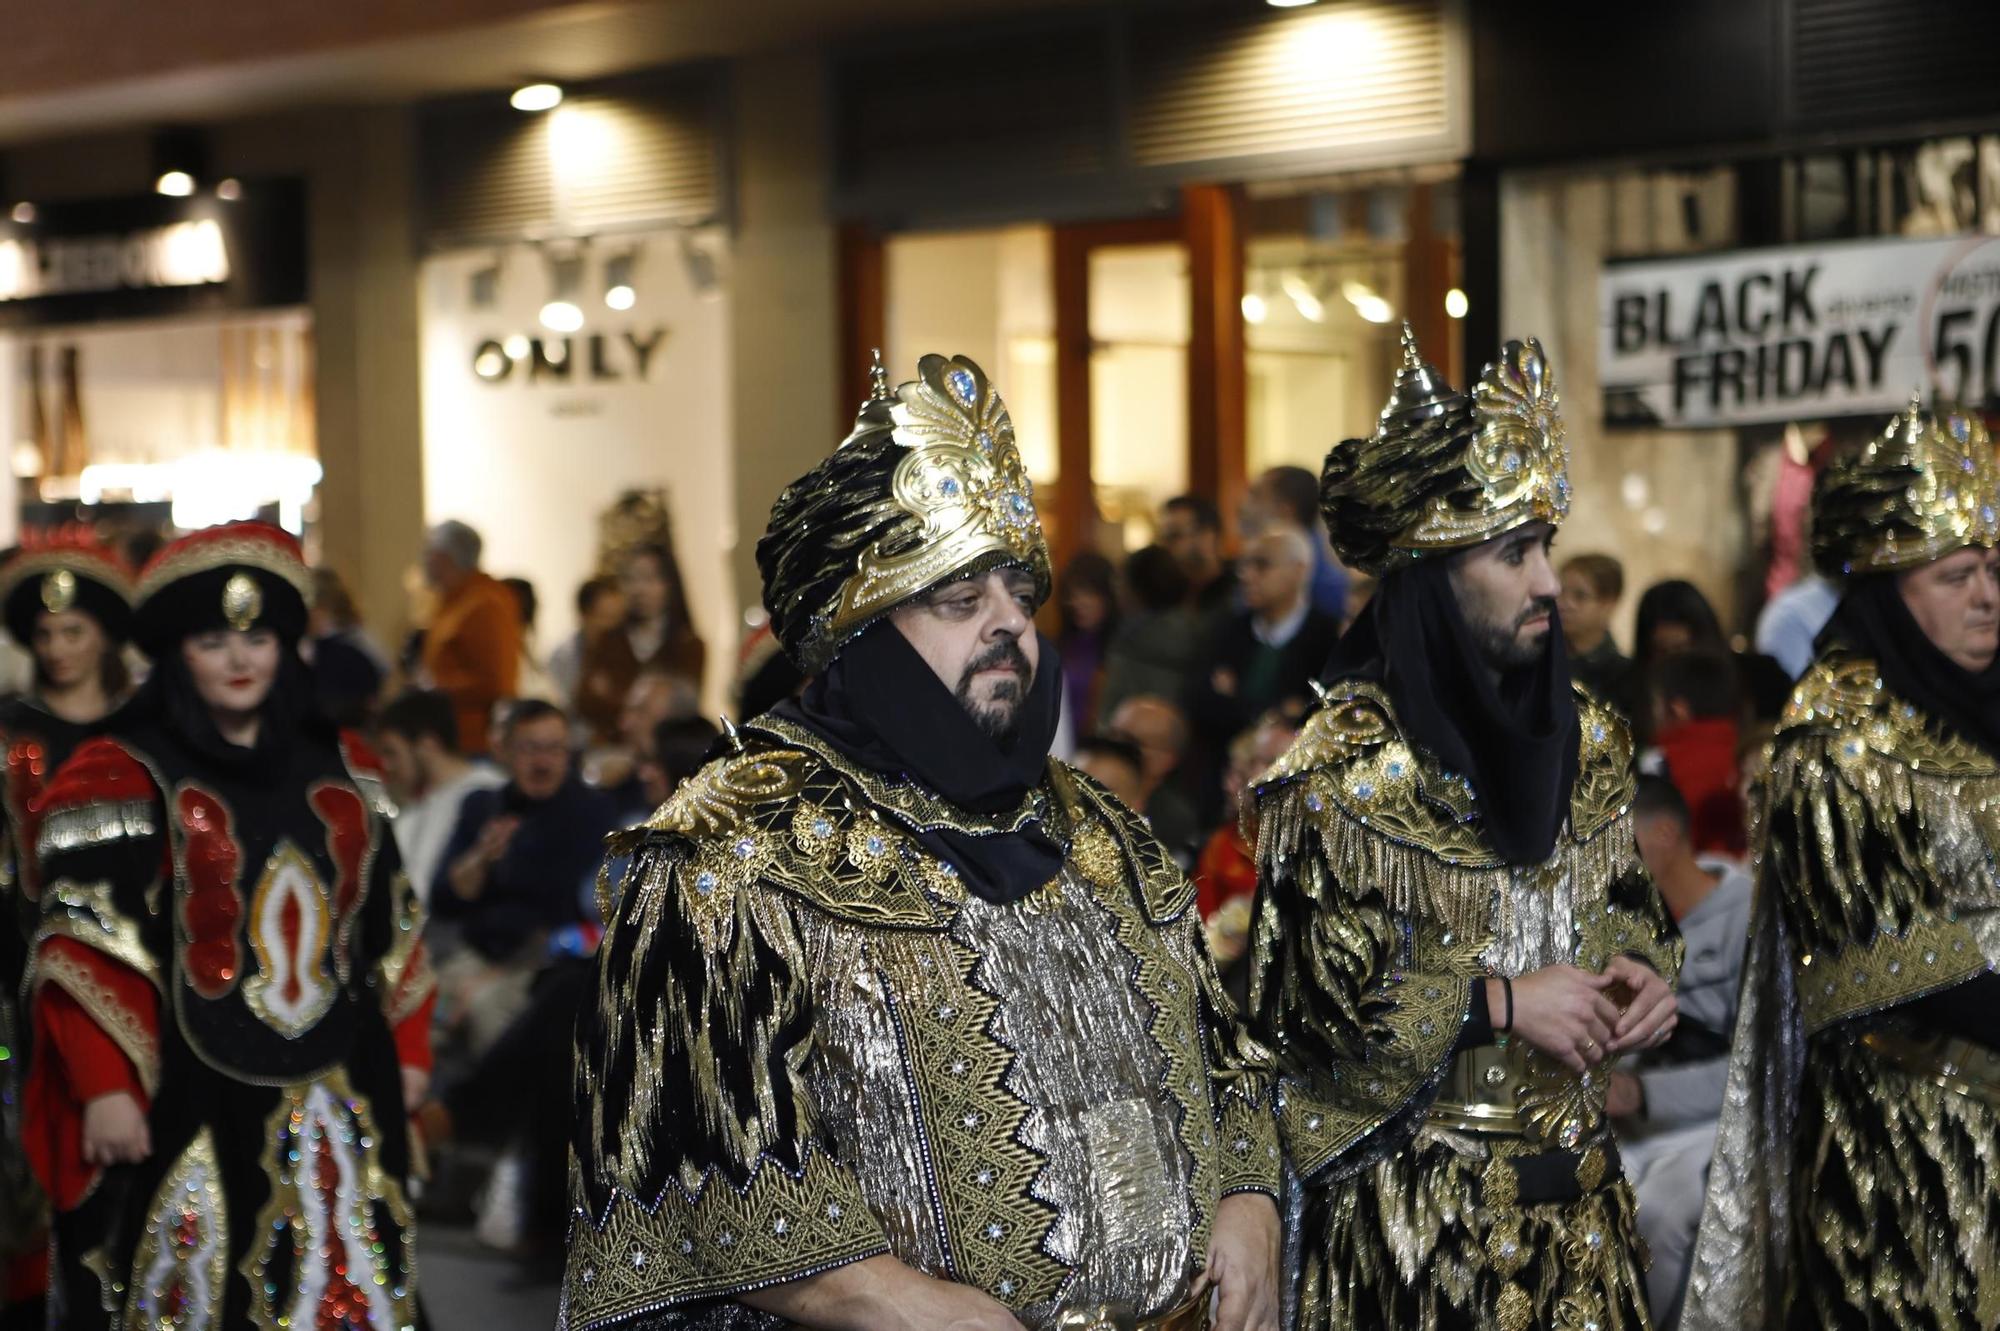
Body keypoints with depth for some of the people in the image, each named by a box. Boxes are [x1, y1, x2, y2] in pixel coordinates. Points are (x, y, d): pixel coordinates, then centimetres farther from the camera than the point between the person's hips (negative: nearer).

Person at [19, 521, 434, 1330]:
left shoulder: (341, 767, 11)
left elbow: (390, 919, 16)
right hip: (191, 1102, -4)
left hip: (338, 1099, 5)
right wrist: (104, 1088, -16)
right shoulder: (124, 778, -5)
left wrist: (408, 1045, 12)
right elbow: (86, 946, -10)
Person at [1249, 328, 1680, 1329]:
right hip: (1416, 1200, -5)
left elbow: (1627, 901, 18)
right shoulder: (1345, 767, -14)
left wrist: (1640, 968, -4)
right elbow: (1295, 996, -16)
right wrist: (1497, 1003, -18)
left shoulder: (1583, 740, 6)